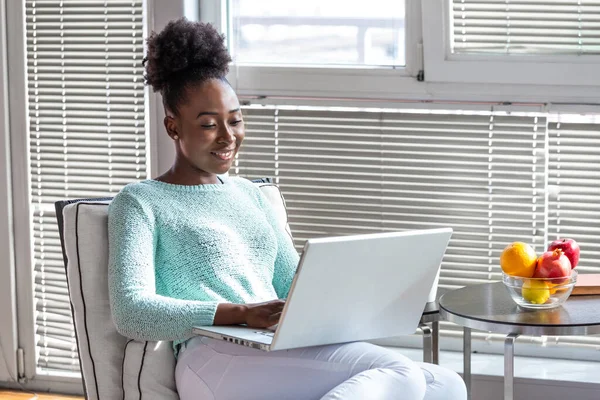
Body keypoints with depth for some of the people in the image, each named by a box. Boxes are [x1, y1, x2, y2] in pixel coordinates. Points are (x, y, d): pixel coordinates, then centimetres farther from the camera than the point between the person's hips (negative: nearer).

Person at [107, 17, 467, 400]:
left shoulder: (251, 195, 28)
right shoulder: (140, 203, 8)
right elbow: (132, 312, -8)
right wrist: (241, 313, -21)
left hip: (291, 353, 7)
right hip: (215, 359, -7)